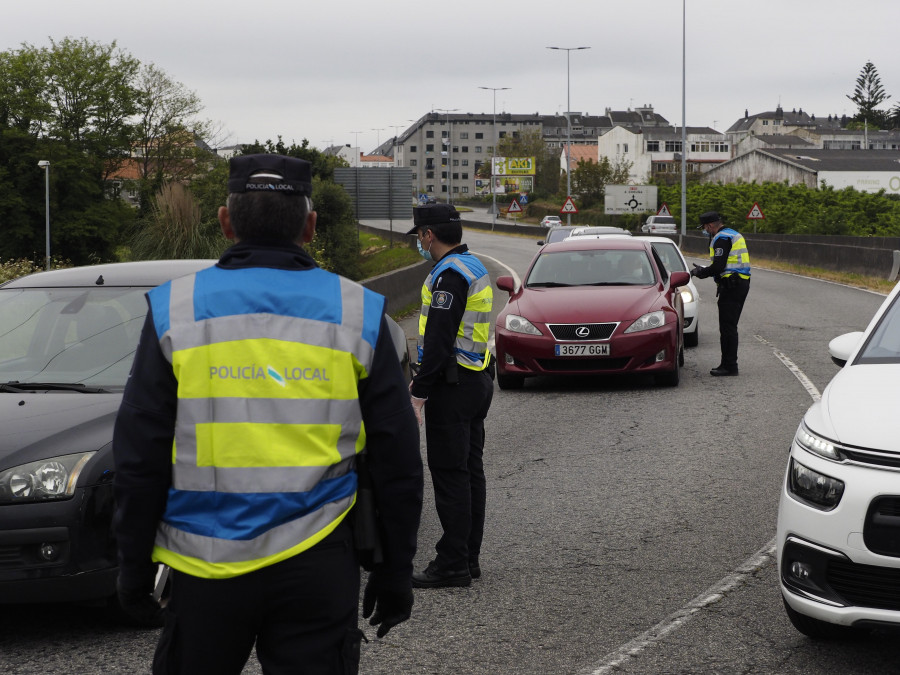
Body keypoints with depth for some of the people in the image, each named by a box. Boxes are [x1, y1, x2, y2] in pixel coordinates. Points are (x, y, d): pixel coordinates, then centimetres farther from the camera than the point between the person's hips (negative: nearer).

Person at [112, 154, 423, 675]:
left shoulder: (175, 310, -1)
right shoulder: (358, 314, 1)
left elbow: (139, 461, 0)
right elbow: (398, 461, 4)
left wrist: (135, 569, 9)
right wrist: (395, 572, 12)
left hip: (206, 570, 0)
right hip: (318, 568, 0)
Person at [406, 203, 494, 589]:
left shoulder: (450, 275, -17)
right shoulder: (475, 268, 16)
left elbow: (439, 340, -22)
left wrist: (420, 392, -20)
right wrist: (421, 380, 22)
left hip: (452, 387, -10)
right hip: (477, 380, 10)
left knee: (449, 474, -7)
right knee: (470, 471, 12)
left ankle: (452, 564, -4)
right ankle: (468, 558, 19)